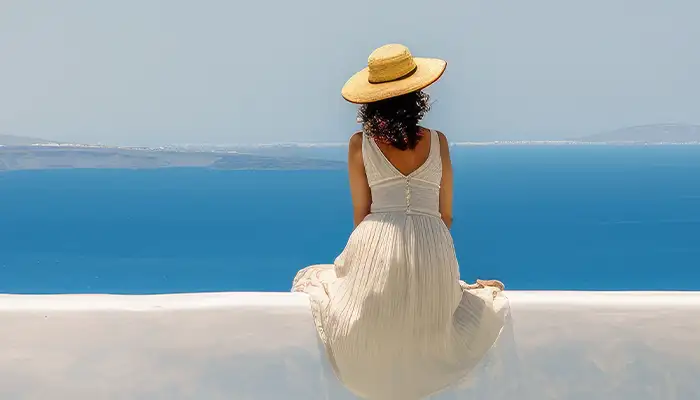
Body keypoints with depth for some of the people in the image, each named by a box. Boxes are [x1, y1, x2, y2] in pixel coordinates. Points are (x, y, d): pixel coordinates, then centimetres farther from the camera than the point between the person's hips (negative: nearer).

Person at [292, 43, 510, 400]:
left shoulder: (360, 144, -1)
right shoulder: (437, 141, 2)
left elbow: (360, 214, 6)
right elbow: (446, 215, 9)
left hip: (374, 245, 0)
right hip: (433, 247, 1)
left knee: (313, 281, 28)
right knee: (491, 301, 28)